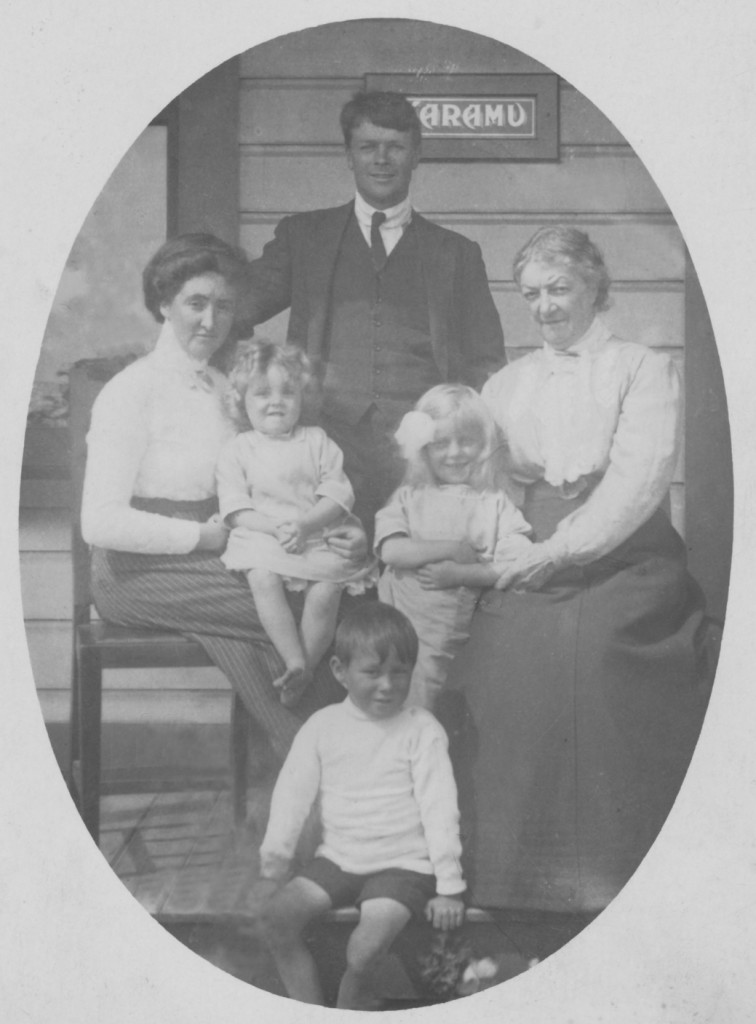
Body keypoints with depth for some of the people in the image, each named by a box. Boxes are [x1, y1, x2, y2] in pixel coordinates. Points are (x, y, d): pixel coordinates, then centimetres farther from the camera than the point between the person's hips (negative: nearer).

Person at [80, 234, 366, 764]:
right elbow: (101, 523, -16)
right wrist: (204, 536, -14)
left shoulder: (228, 390, 15)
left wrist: (335, 528, -9)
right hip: (141, 572, -6)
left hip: (210, 563, 6)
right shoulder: (131, 392, -8)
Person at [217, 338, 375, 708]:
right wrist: (275, 527, -16)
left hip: (317, 539, 1)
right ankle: (295, 662, -34)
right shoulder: (237, 449, 11)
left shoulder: (316, 441, 13)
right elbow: (236, 508, 1)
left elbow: (338, 494, 4)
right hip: (260, 539, -1)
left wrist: (304, 525, -13)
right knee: (264, 579, -34)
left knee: (326, 590, -28)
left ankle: (304, 673, -20)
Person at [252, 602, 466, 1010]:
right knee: (275, 912, -15)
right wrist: (273, 863, -3)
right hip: (338, 856, 4)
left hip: (403, 864, -4)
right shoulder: (322, 726, 2)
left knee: (373, 935, -27)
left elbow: (440, 808, -8)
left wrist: (449, 887, -11)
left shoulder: (421, 729, -7)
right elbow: (292, 794, 4)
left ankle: (354, 995, 3)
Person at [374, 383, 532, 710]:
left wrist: (459, 574, -15)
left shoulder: (494, 503, 3)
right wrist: (451, 549, -12)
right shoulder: (409, 498, 8)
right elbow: (391, 550, -8)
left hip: (468, 636, -1)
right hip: (403, 630, 1)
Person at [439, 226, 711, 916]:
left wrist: (564, 547, -16)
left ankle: (612, 880, -22)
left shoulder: (644, 369, 11)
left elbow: (641, 477, -4)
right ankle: (509, 884, -19)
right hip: (532, 562, 3)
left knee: (595, 646, -31)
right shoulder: (507, 385, 24)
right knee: (510, 647, -26)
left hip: (622, 555, -3)